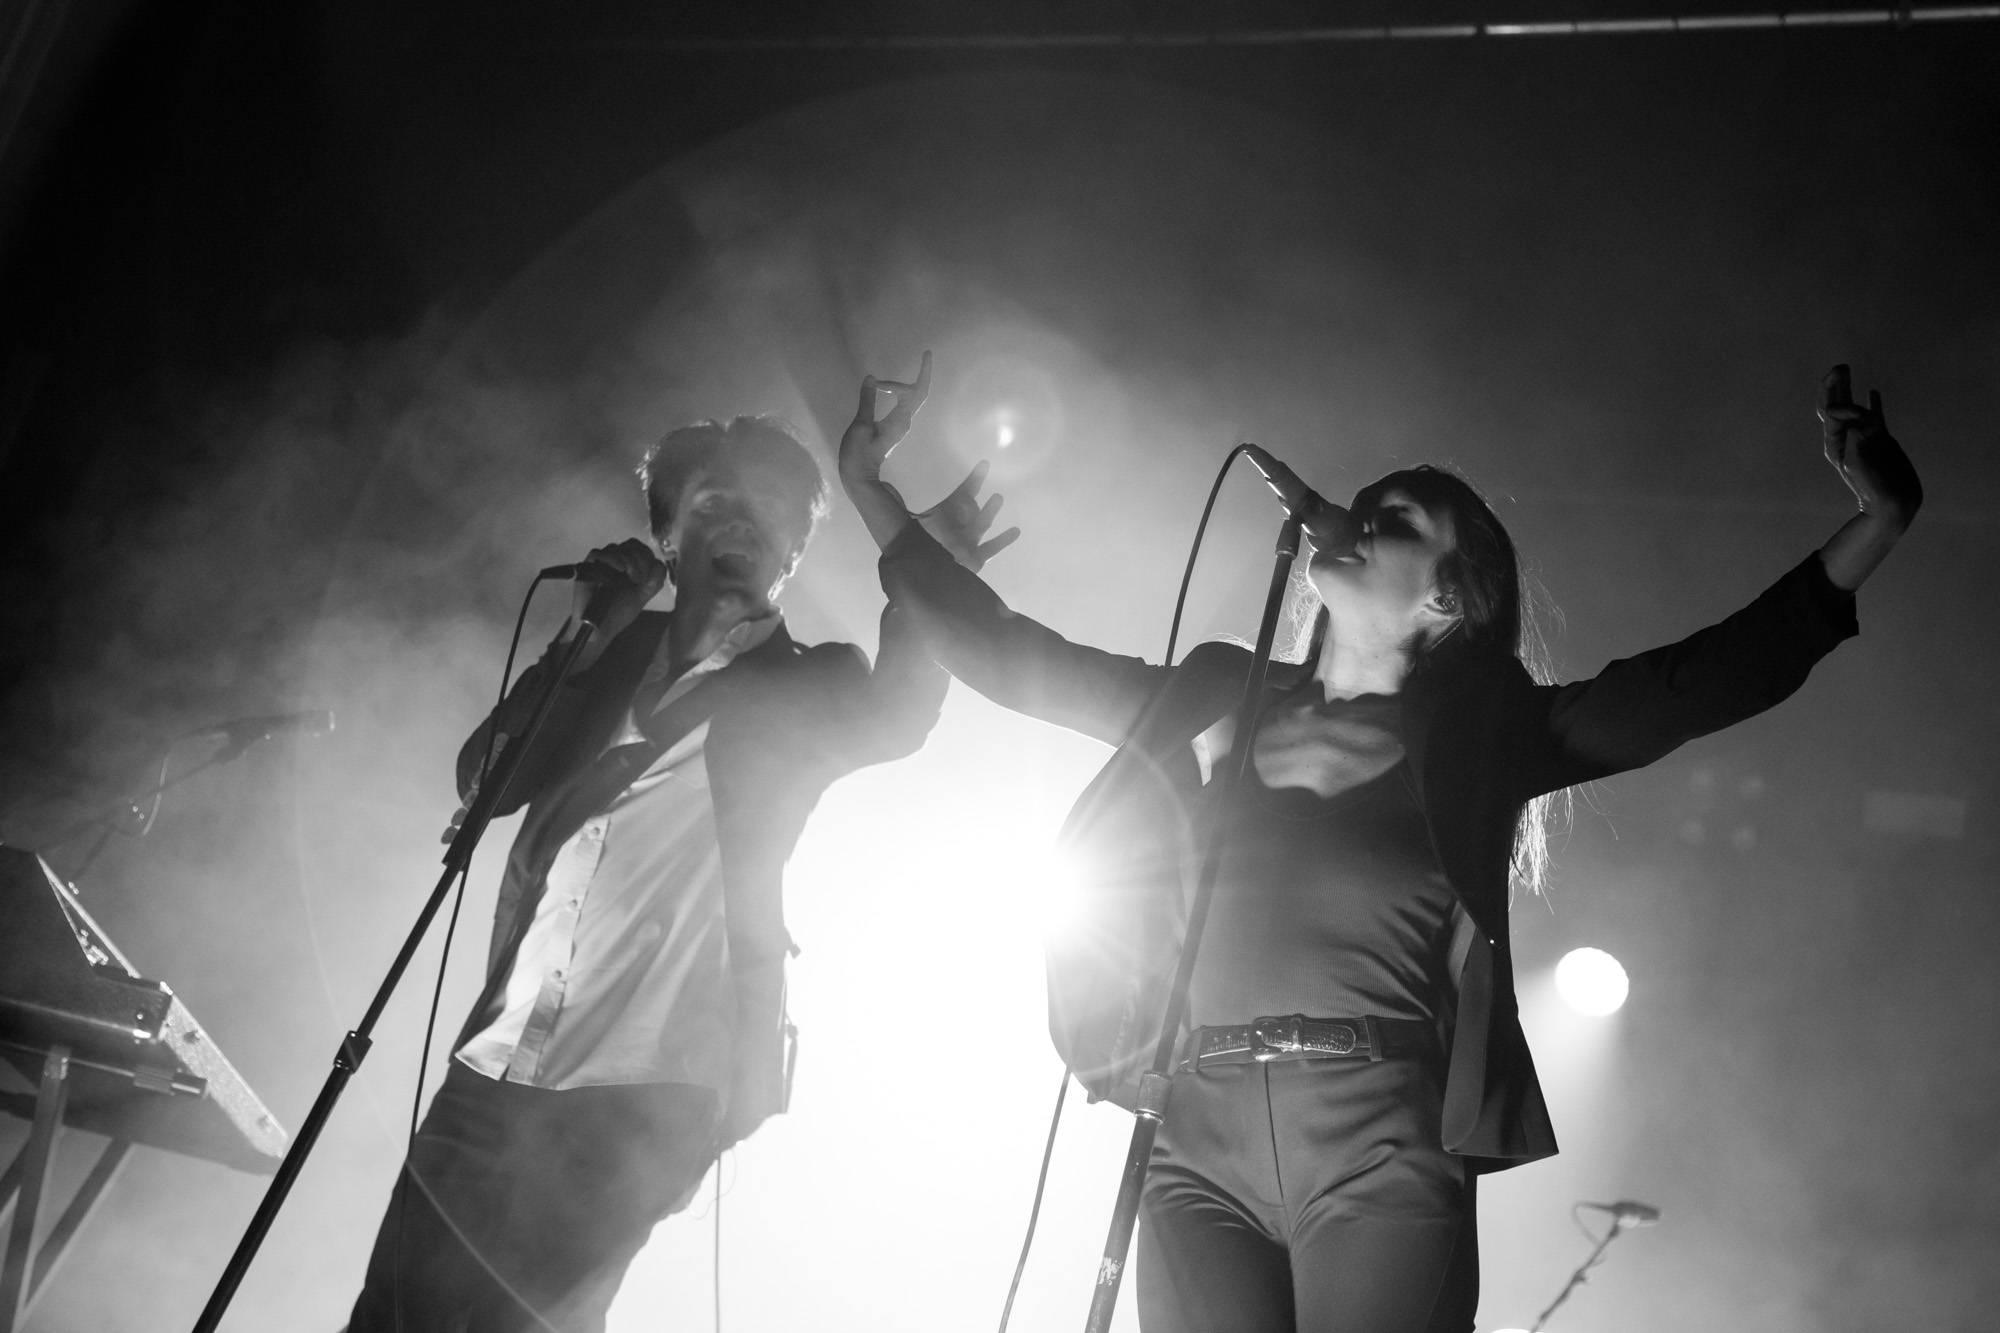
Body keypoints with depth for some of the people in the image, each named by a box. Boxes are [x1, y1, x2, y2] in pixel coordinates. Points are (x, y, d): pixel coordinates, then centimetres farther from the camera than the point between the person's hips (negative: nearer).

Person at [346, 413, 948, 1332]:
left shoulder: (805, 691, 7)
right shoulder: (622, 653, 18)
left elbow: (898, 715, -16)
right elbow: (482, 779, 9)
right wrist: (585, 634, 0)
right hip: (497, 1070, 5)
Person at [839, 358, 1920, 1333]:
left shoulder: (1476, 729, 9)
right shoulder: (1215, 701, 17)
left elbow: (1703, 681, 0)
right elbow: (1007, 656, 21)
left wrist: (1873, 524, -10)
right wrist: (870, 486, 22)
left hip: (1382, 1147, -2)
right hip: (1197, 1143, 2)